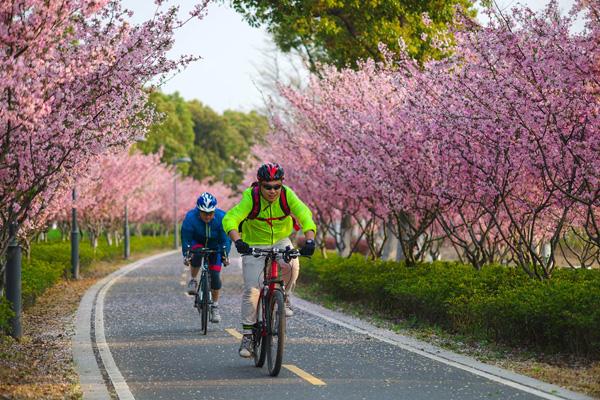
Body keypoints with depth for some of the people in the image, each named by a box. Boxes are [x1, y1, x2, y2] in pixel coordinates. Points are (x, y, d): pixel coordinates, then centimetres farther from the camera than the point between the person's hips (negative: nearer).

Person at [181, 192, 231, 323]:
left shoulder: (221, 218, -27)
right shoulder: (190, 217, -28)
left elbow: (226, 239, -21)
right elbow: (186, 239, -21)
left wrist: (224, 255, -31)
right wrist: (186, 255, -31)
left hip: (214, 246, 1)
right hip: (197, 242, -1)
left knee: (215, 275, -10)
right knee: (196, 253, -37)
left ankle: (215, 306, 8)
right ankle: (193, 280, -12)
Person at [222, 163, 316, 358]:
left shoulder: (287, 195, -19)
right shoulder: (250, 198, -25)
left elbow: (305, 215, -29)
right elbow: (230, 219, -35)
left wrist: (309, 240, -46)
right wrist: (237, 241, -53)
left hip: (281, 242, 1)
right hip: (254, 245, -1)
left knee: (292, 265, -31)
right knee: (251, 290, -10)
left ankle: (284, 298, -2)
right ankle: (247, 334, 2)